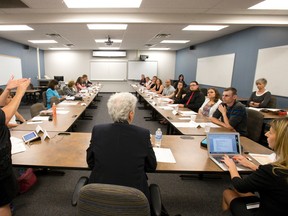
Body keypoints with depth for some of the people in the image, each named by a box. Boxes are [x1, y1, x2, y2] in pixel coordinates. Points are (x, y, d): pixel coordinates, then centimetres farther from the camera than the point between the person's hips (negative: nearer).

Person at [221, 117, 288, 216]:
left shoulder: (271, 171, -35)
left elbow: (240, 186, -17)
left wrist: (231, 165, -2)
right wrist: (249, 164, 10)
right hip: (279, 208, 6)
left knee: (227, 192, 15)